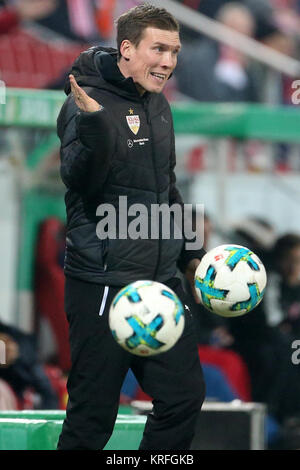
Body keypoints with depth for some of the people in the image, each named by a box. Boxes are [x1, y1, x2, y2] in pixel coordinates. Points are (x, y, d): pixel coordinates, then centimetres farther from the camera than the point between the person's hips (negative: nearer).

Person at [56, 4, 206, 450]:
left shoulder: (158, 104, 13)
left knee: (184, 396, 6)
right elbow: (80, 180, -25)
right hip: (103, 285, -8)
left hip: (161, 280, 8)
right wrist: (93, 123, -40)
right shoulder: (90, 102, -11)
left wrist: (190, 252, 24)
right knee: (93, 414, -4)